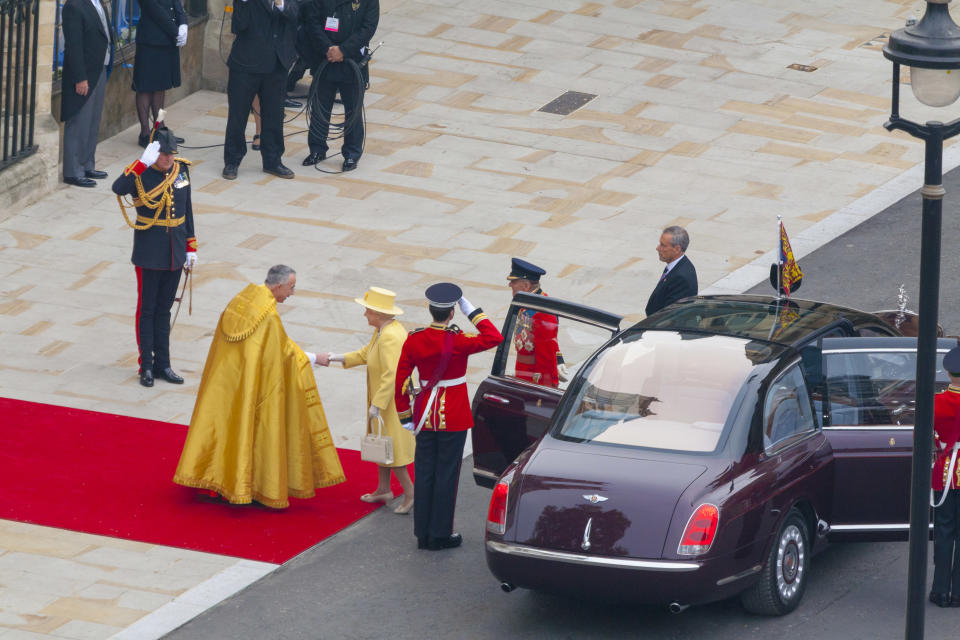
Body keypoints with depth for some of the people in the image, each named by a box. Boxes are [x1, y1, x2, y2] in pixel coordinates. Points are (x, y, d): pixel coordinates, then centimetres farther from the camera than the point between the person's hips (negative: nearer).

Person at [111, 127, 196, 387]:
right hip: (149, 254, -5)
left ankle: (162, 364, 20)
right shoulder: (141, 173, -14)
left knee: (164, 310, 13)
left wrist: (191, 247, 11)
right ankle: (146, 367, 12)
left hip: (174, 253, 5)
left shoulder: (181, 170, 2)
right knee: (147, 309, 4)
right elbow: (118, 188, -37)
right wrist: (144, 163, -43)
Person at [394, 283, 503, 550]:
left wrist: (405, 416, 8)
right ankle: (441, 534, 10)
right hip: (454, 417, -3)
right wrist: (471, 311, -8)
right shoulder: (458, 341, -18)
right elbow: (495, 337, -12)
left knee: (424, 473, 11)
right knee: (447, 474, 5)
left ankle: (423, 534, 16)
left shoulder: (414, 340, -6)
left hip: (425, 416, 4)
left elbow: (400, 382, -2)